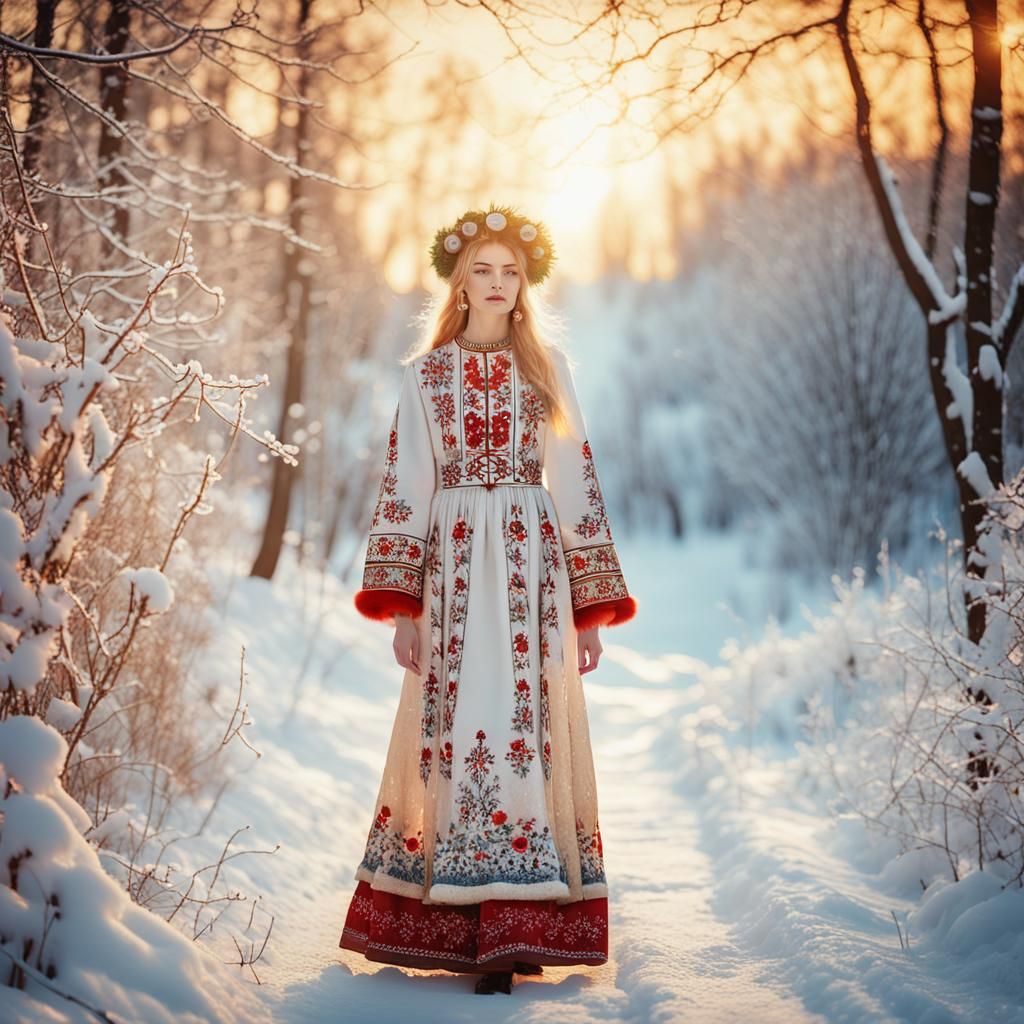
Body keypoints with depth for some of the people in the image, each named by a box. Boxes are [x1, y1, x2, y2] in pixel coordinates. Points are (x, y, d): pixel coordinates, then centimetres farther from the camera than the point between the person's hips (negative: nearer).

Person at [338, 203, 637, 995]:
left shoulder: (548, 369, 12)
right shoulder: (427, 374, 10)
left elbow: (578, 482, 9)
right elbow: (405, 487, 4)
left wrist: (591, 604, 3)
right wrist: (401, 603, -6)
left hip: (532, 571, 0)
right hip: (456, 568, 0)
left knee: (529, 731, -6)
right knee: (458, 731, -3)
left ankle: (515, 930, -3)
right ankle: (470, 927, 5)